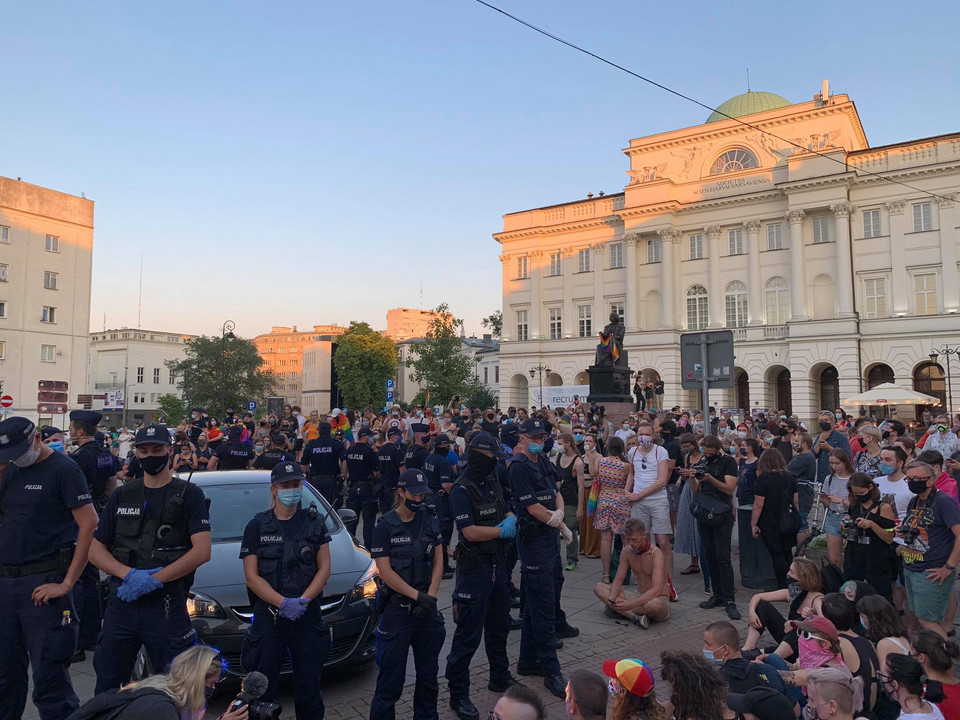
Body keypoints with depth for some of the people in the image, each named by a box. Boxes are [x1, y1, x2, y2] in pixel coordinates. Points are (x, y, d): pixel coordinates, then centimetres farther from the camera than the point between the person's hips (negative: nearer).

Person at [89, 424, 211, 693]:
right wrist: (129, 574, -11)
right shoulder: (122, 496, 13)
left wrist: (153, 580, -17)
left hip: (167, 603, -4)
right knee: (108, 686, 13)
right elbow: (95, 550, 8)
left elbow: (202, 551, -10)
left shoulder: (189, 494, 0)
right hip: (120, 601, 4)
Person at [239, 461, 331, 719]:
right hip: (268, 614, -1)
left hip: (308, 613, 1)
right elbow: (251, 576, -5)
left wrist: (303, 600, -15)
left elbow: (324, 568, 1)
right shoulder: (257, 526, 0)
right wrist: (282, 603, -18)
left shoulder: (315, 523, 4)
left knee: (309, 685, 11)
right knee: (262, 687, 7)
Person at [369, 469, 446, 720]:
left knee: (429, 671, 15)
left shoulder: (429, 521, 4)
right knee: (392, 676, 2)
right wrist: (418, 596, -16)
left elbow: (438, 561, 5)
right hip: (397, 608, -4)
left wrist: (430, 596, -8)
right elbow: (386, 572, -13)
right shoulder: (385, 526, -9)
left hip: (426, 607, 4)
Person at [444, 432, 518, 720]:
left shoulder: (493, 482, 7)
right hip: (475, 566, -8)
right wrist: (501, 530, -12)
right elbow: (470, 532, -25)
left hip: (498, 562, 8)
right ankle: (458, 694, 13)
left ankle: (500, 677, 40)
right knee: (468, 634, -1)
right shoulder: (462, 489, -18)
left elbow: (508, 513, 14)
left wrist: (511, 521, -9)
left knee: (499, 625, 22)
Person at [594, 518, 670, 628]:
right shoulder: (627, 551, -2)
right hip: (641, 598, 6)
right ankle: (635, 616, -23)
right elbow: (618, 580, 2)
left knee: (654, 604, -43)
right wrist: (612, 598, -20)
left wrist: (630, 604, -38)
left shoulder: (656, 554, -21)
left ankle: (618, 611, -17)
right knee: (599, 588, -7)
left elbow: (656, 590, -31)